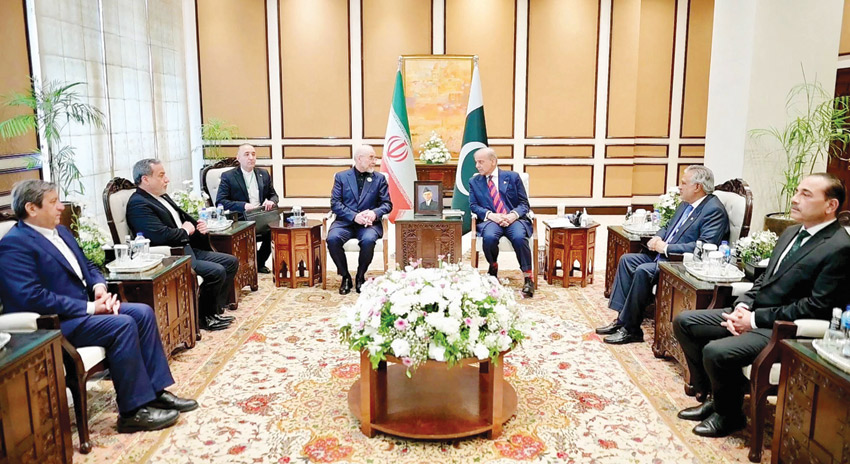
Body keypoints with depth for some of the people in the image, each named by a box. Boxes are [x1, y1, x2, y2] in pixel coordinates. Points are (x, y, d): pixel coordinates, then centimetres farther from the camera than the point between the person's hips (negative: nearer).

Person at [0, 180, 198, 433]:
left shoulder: (60, 231, 14)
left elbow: (87, 266, 22)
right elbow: (32, 298, -24)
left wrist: (99, 286, -2)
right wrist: (89, 308, -21)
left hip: (87, 305, 9)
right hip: (55, 324, -9)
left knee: (143, 312, -6)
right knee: (123, 324, -27)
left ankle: (155, 391, -2)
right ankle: (133, 411, -18)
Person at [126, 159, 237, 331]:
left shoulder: (163, 197, 15)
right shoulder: (138, 204, -15)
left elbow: (185, 220, 27)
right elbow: (161, 235, -27)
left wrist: (198, 226, 4)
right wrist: (185, 231, -10)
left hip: (188, 249, 10)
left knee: (231, 262, 6)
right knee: (216, 271, -24)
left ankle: (215, 310, 10)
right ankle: (206, 318, -2)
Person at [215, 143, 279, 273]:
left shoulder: (264, 174, 15)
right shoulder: (228, 176, 1)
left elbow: (273, 195, 21)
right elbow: (220, 202, -8)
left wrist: (271, 202, -5)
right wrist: (243, 205, -22)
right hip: (241, 221, -4)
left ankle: (259, 263, 2)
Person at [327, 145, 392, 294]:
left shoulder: (379, 179, 12)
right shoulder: (341, 177, 9)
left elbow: (387, 203, 7)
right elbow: (335, 203, 0)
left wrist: (375, 213, -16)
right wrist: (354, 216, -15)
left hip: (369, 222, 0)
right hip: (345, 221, 0)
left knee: (368, 240, -34)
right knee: (332, 239, -30)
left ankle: (360, 276, -7)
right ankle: (345, 276, -7)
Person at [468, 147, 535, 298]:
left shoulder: (512, 177, 12)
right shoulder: (474, 182, 17)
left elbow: (524, 203, 9)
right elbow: (474, 205, 7)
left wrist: (513, 215, -13)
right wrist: (490, 215, -13)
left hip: (513, 219, -1)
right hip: (490, 220, 1)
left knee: (519, 237, -34)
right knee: (489, 237, -34)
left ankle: (528, 277, -19)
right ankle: (493, 267, -2)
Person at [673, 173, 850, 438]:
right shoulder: (791, 233, 13)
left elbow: (816, 307, -19)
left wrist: (755, 319, -18)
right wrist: (743, 306, -2)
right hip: (753, 314, 9)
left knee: (715, 352, -28)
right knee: (684, 322, 3)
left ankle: (729, 414, 3)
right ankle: (716, 397, 13)